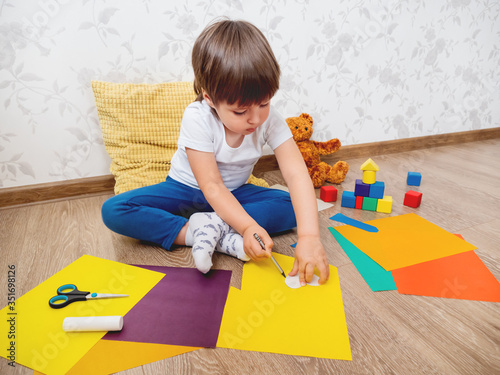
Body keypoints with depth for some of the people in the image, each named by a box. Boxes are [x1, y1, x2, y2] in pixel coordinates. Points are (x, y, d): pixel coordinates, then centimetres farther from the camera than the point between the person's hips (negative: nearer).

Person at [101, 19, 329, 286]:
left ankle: (212, 228, -29)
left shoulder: (270, 119, -21)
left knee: (293, 207, -22)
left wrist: (309, 236, -43)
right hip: (187, 189, -1)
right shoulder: (197, 118, -27)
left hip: (234, 193, 2)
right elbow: (212, 187, -28)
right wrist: (248, 227, -43)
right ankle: (214, 236, -31)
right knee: (113, 211, -23)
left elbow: (297, 175, -29)